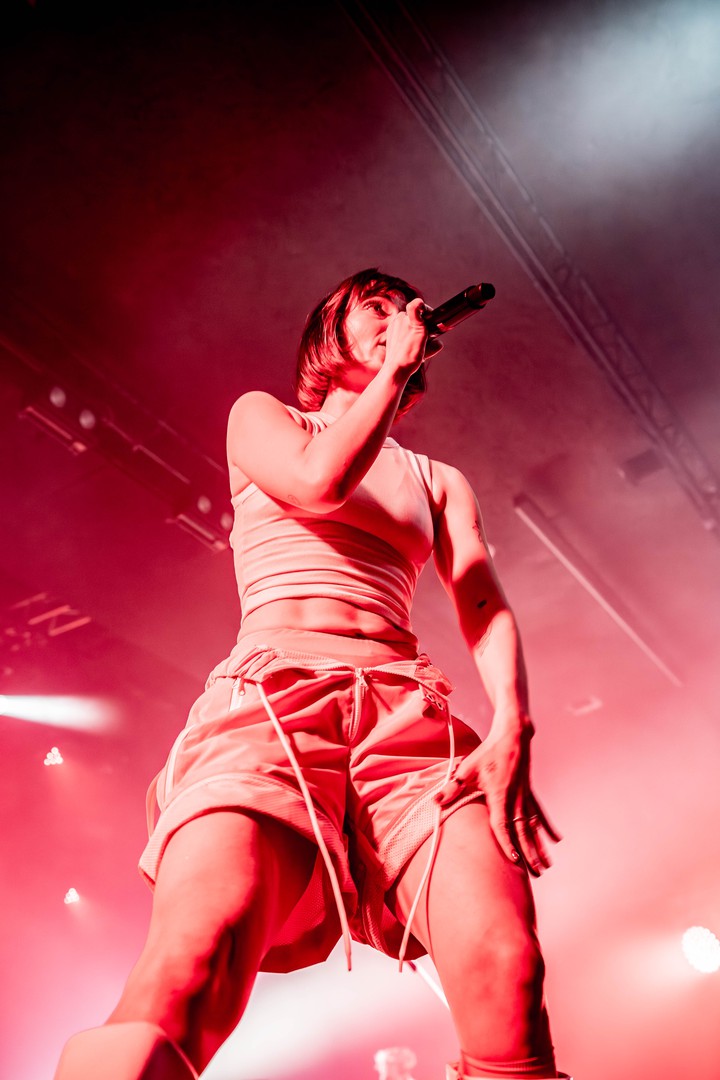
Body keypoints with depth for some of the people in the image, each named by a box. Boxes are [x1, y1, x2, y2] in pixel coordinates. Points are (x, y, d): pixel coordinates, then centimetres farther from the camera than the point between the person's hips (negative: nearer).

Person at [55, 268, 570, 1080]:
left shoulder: (439, 482, 29)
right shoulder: (261, 417, 22)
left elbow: (485, 606, 12)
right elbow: (320, 483, -3)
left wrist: (510, 730, -8)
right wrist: (394, 371, 12)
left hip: (407, 711, 3)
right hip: (271, 699, -3)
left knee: (506, 967, -26)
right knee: (192, 964, -32)